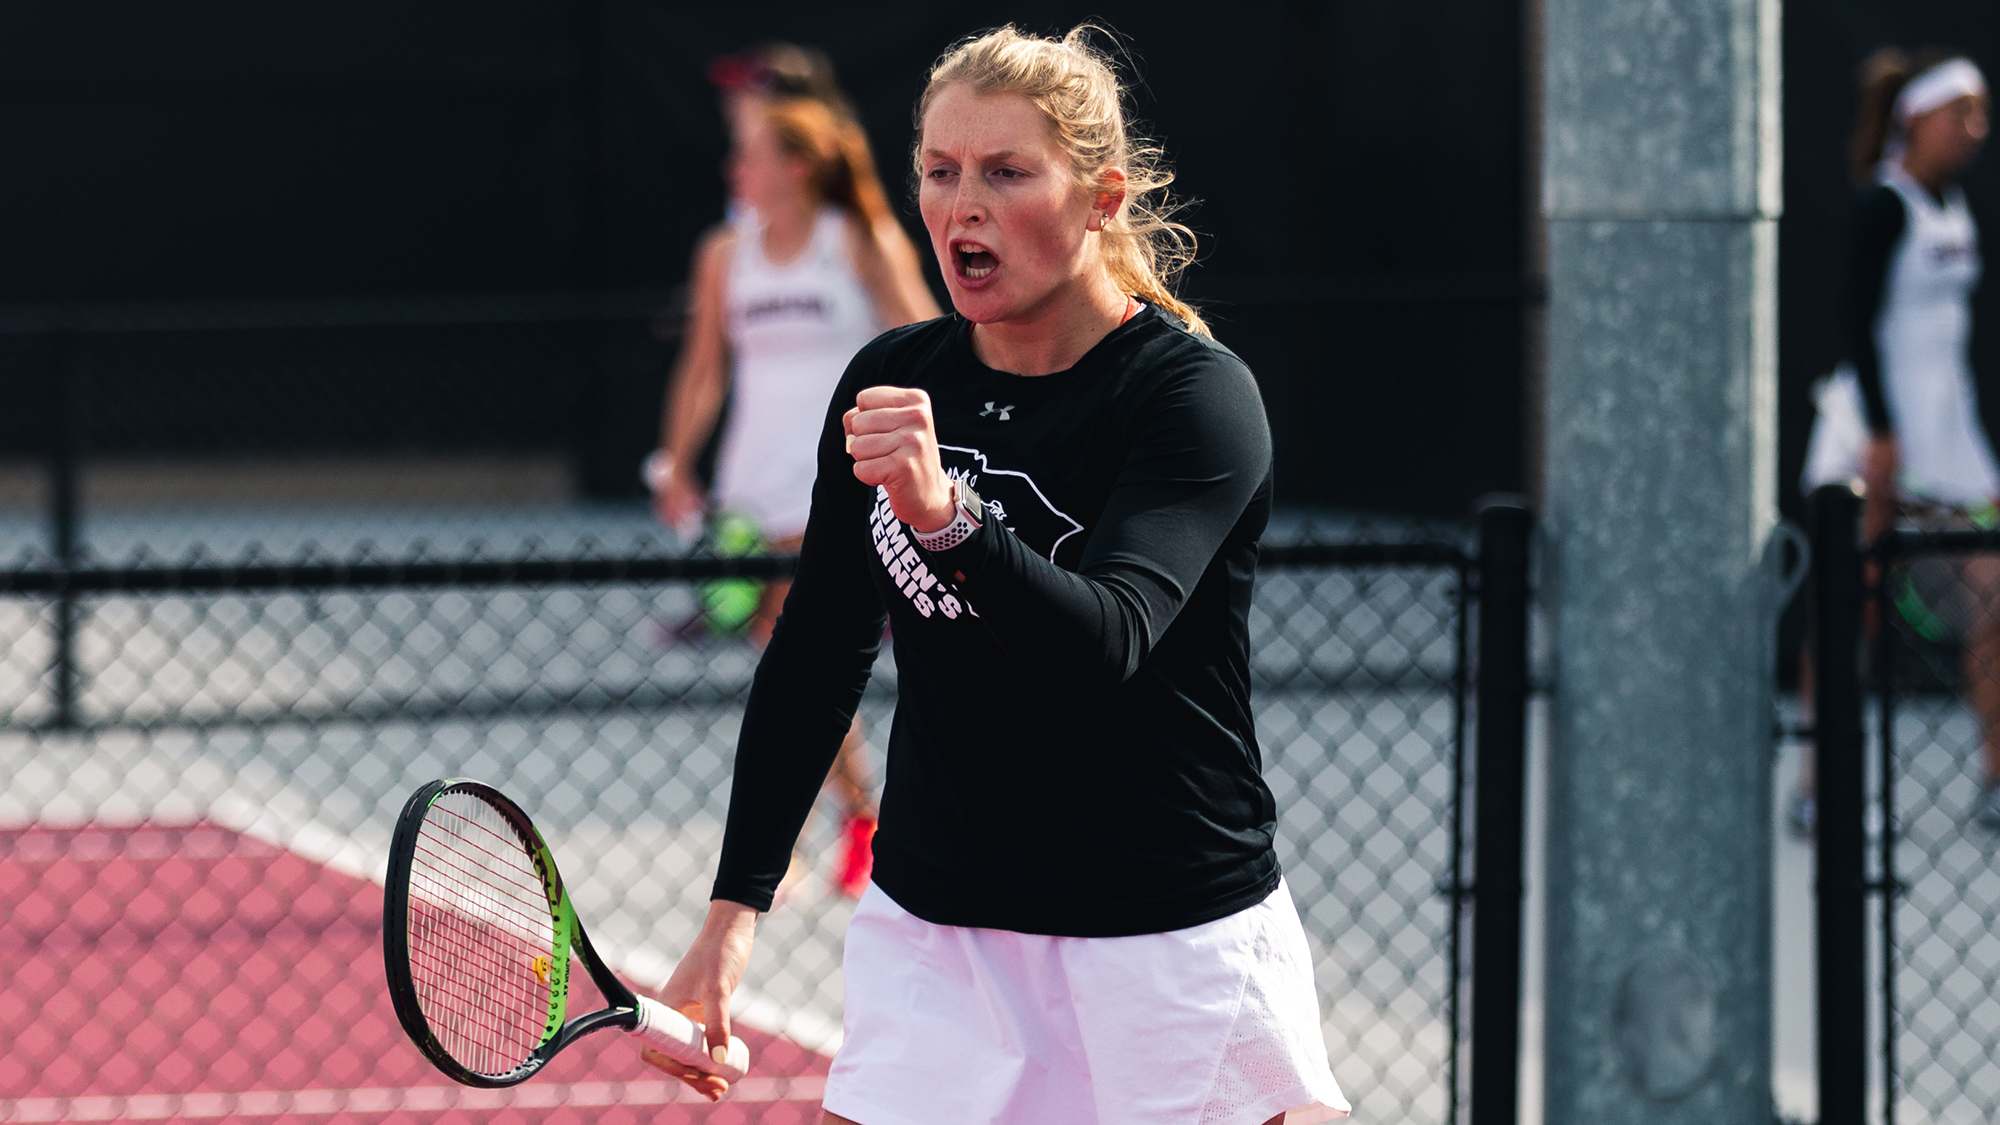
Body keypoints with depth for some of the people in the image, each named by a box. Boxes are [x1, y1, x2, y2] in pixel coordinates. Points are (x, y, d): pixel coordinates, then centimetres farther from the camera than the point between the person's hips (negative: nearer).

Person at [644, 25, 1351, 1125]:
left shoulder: (1194, 395, -12)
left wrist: (948, 515, -44)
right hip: (931, 930, 4)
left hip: (1169, 944, -4)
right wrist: (733, 911, 8)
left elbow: (1104, 646, -28)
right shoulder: (889, 381, 3)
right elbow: (816, 657, 13)